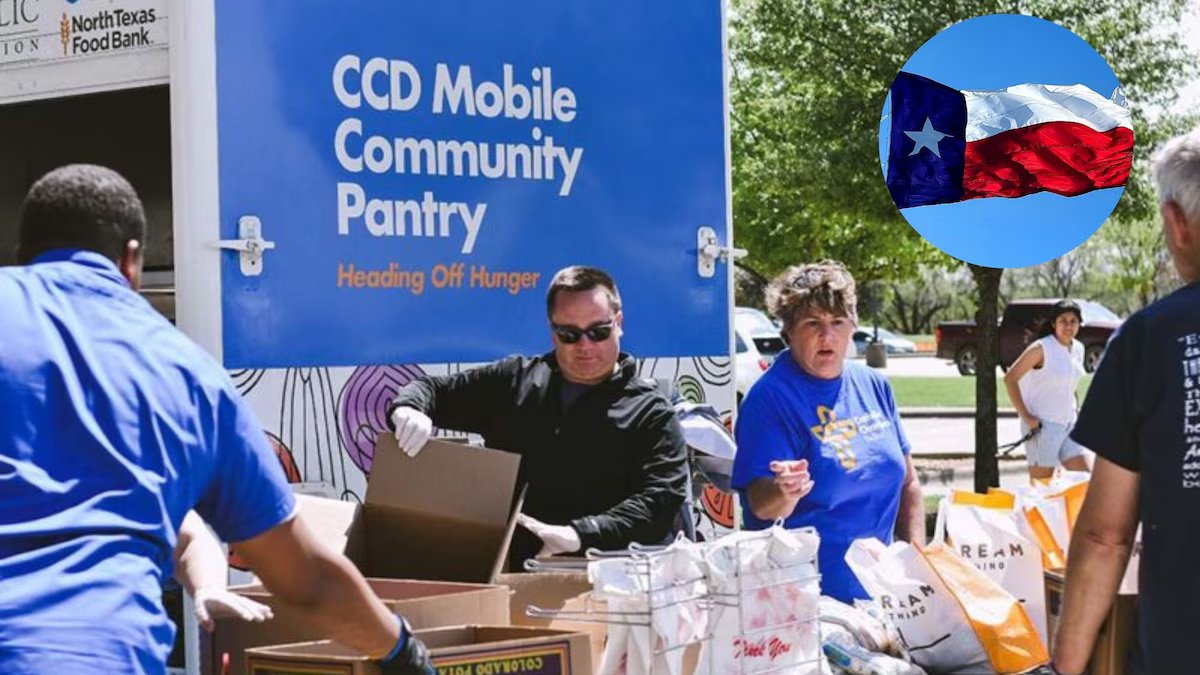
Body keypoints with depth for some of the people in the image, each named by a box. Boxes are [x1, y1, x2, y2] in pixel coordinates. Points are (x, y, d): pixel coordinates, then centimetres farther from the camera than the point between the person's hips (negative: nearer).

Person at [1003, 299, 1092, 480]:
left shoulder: (1078, 349, 8)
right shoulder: (1041, 348, -13)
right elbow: (1010, 378, -14)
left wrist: (1073, 410, 12)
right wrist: (1026, 416, -17)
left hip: (1068, 423, 7)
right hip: (1043, 425, -7)